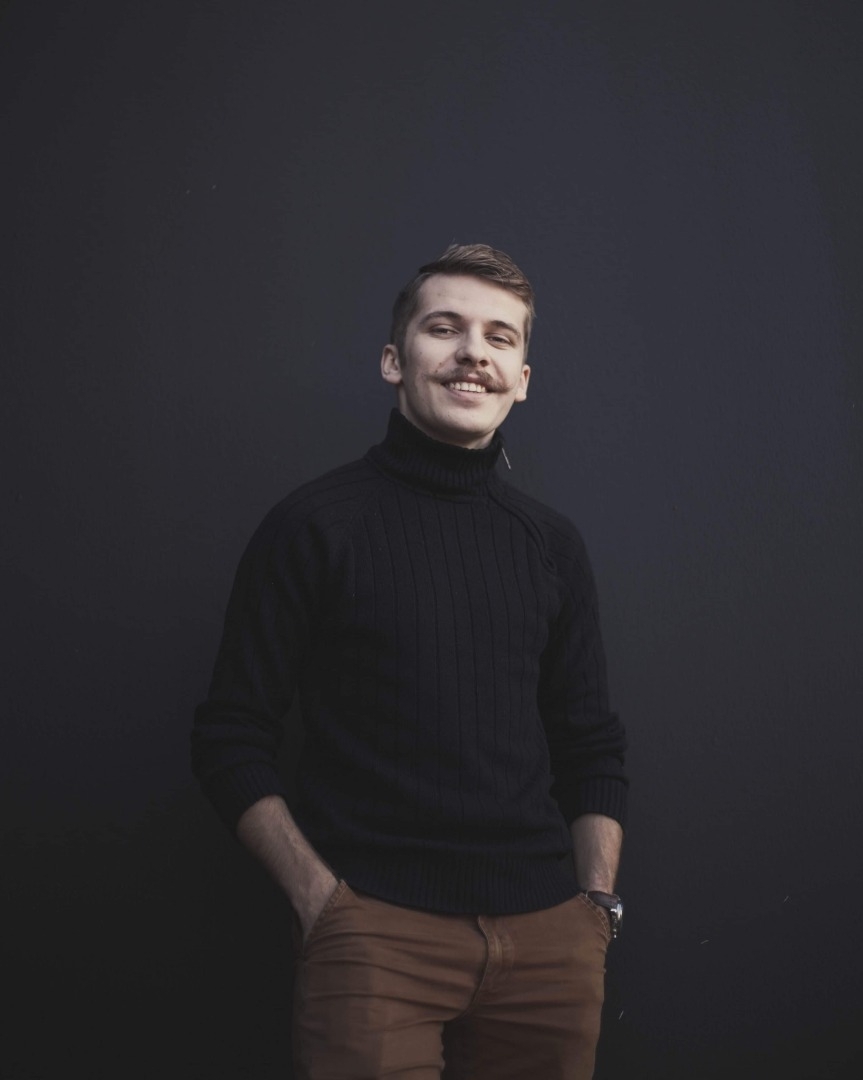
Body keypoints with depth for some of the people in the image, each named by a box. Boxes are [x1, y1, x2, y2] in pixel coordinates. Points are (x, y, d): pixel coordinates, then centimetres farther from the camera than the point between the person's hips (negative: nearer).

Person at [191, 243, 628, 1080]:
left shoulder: (552, 544, 11)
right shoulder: (314, 526, -2)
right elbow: (231, 739, -1)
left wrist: (597, 900, 5)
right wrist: (318, 896, -9)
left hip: (547, 934, 4)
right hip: (378, 931, -4)